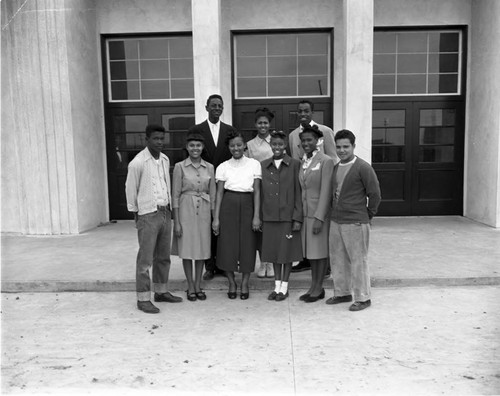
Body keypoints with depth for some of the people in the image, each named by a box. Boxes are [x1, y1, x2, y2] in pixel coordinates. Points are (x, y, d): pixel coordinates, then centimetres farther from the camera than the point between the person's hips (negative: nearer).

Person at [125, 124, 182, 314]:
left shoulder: (165, 159, 7)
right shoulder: (137, 163, -12)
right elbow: (130, 190, -5)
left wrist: (168, 207, 9)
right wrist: (136, 213, 0)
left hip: (165, 212, 7)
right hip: (148, 214, -7)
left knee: (163, 256, 15)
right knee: (145, 259, -2)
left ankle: (161, 291, 28)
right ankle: (143, 298, 7)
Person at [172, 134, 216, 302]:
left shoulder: (209, 167, 4)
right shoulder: (180, 167, -3)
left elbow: (212, 195, 8)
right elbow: (175, 195, -4)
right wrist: (176, 221, -8)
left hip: (203, 210, 3)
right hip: (186, 210, -2)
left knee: (202, 249, 8)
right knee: (187, 249, 4)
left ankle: (198, 286, 22)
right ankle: (190, 287, 18)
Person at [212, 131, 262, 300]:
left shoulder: (254, 164, 5)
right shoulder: (223, 167, 6)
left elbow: (257, 191, 1)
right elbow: (219, 193, 3)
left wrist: (256, 216, -6)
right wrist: (216, 218, -2)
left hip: (247, 205, 0)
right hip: (228, 205, 0)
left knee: (248, 245, 3)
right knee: (227, 245, 2)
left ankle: (245, 284, 21)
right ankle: (232, 283, 21)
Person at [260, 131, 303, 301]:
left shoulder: (295, 164, -3)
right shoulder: (263, 165, 6)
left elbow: (298, 193, -4)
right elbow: (260, 193, 8)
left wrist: (297, 218, -9)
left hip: (288, 216, -3)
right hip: (269, 217, 3)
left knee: (287, 251, 7)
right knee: (274, 252, 11)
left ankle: (284, 287, 21)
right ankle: (277, 286, 26)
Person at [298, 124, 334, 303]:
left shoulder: (326, 161, -11)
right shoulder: (303, 161, 9)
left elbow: (326, 191, -15)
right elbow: (302, 189, 11)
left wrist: (319, 217, -18)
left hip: (320, 212, -7)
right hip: (305, 212, 7)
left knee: (320, 251, 4)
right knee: (310, 250, 14)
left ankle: (318, 288, 16)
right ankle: (313, 286, 25)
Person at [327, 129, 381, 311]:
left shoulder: (363, 167, -11)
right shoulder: (335, 167, 9)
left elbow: (375, 194, -8)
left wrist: (368, 215, -2)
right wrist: (335, 210, 11)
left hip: (355, 223, -7)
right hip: (335, 221, 7)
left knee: (358, 261, 1)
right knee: (337, 260, 14)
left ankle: (363, 298, 14)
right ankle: (342, 293, 29)